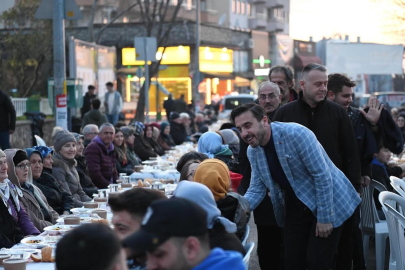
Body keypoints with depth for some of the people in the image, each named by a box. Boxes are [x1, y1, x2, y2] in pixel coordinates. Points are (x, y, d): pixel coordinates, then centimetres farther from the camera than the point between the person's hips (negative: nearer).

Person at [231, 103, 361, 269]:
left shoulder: (296, 134, -25)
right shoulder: (252, 151, -4)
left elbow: (322, 175, -24)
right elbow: (256, 189, 1)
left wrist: (324, 217, -21)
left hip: (328, 203, -6)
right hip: (294, 207, 6)